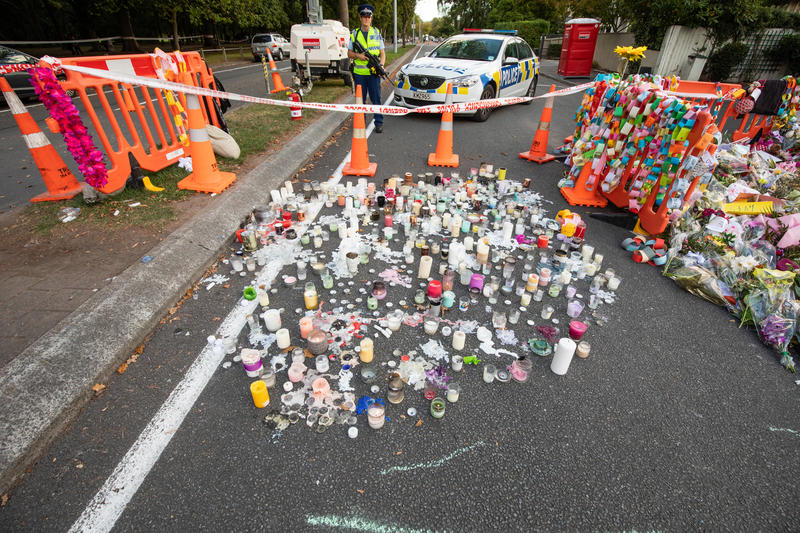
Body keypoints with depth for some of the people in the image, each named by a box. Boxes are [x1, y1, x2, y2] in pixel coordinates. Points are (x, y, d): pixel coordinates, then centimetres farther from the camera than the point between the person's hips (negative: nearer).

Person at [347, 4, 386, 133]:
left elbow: (382, 53, 8)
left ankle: (379, 123, 5)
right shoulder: (354, 34, 9)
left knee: (376, 99, -2)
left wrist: (381, 65, -11)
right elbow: (349, 53, 10)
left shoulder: (376, 33, 9)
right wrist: (358, 55, -11)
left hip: (373, 72, -1)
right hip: (359, 73, 1)